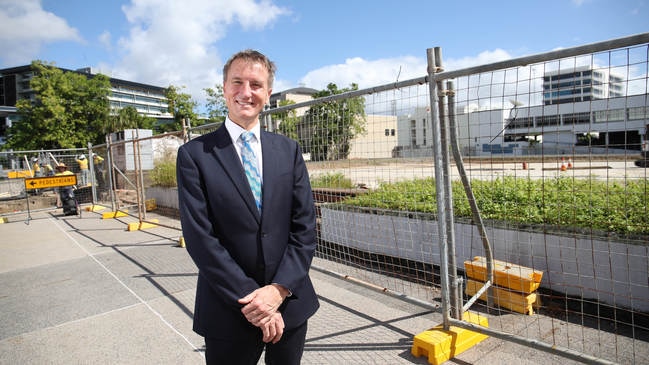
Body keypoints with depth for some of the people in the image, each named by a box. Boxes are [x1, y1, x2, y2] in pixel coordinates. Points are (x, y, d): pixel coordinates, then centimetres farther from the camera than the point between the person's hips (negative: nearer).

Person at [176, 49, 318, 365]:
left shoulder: (289, 150, 2)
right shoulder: (194, 154, -6)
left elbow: (305, 226, -1)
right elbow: (199, 237, -12)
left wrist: (279, 289, -12)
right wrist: (250, 300, -14)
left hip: (291, 305, 3)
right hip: (229, 314, -2)